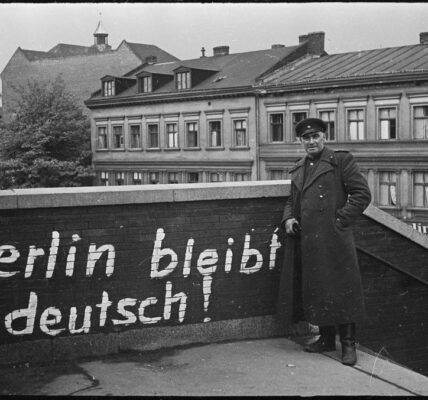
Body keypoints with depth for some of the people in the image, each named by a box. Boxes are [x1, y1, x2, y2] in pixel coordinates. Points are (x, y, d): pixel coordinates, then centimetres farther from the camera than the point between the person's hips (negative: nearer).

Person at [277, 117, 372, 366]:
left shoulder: (341, 160, -2)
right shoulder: (298, 169, 18)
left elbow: (363, 194, -6)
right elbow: (291, 201, 27)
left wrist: (341, 220, -11)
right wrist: (288, 219, 7)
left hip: (332, 240, -7)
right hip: (303, 241, 7)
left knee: (340, 290, -3)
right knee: (313, 291, 11)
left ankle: (348, 344, 7)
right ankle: (326, 339, 25)